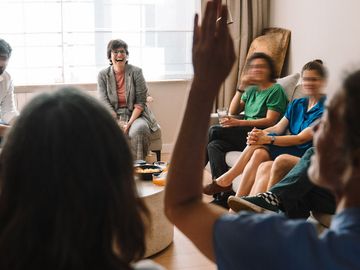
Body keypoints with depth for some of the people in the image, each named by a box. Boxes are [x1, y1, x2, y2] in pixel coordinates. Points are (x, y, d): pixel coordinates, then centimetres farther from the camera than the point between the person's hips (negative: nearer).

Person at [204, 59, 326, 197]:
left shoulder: (325, 108, -5)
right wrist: (260, 133, -17)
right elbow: (278, 128, 6)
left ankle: (227, 179, -15)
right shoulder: (296, 104, 18)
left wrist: (267, 139, -24)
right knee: (258, 153, -25)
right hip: (290, 149, 6)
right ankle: (238, 201, -25)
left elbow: (302, 138, -16)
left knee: (258, 144, -25)